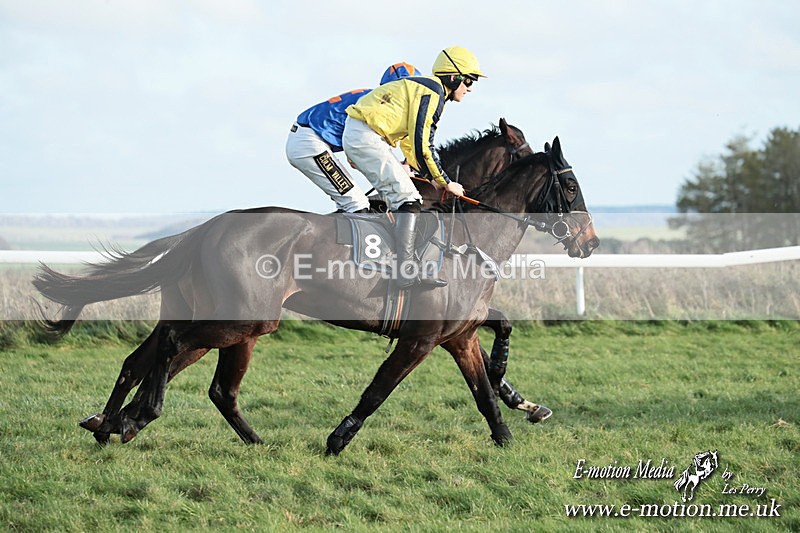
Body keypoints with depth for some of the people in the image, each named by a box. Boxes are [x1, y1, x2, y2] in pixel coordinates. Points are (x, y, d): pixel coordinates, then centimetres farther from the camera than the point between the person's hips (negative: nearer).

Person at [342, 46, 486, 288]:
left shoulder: (422, 88, 21)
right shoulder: (431, 91, -11)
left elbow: (410, 141, 28)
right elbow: (421, 145, -17)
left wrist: (434, 178, 24)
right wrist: (446, 182, -7)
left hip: (355, 137, 11)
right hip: (365, 137, -11)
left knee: (399, 198, 18)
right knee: (408, 198, -14)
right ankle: (407, 271, -22)